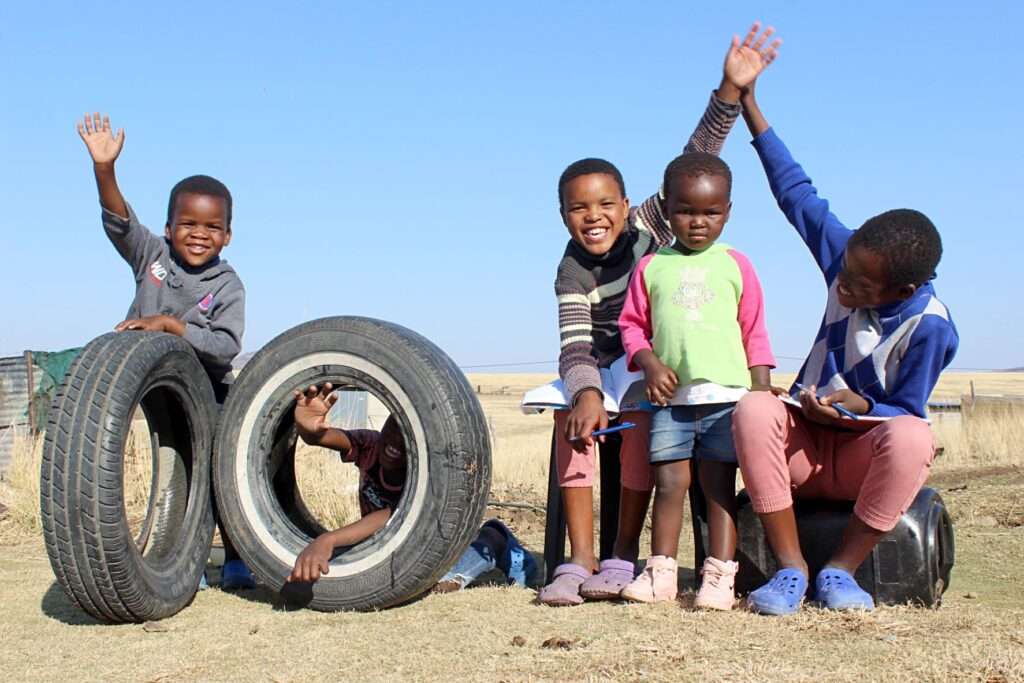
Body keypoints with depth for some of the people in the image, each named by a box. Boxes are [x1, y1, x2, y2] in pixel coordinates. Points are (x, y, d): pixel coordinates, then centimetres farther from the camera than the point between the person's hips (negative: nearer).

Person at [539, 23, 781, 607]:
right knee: (572, 419, -29)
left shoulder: (649, 226, -9)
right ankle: (580, 559, -28)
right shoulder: (573, 275, -12)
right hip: (604, 372, 1)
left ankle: (624, 556, -23)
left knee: (640, 417, -32)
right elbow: (575, 346, -24)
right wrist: (587, 394, -47)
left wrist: (732, 90, -29)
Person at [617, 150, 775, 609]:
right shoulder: (651, 267, 7)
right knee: (668, 483, 2)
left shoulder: (736, 266, 7)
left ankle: (719, 576, 6)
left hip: (727, 395, -1)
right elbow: (633, 324, 9)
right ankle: (660, 572, 11)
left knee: (719, 486, 2)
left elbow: (755, 334, 9)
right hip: (671, 397, 1)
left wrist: (762, 393, 3)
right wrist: (650, 363, -9)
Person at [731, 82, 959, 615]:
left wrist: (862, 407, -31)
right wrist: (750, 107, 4)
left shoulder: (928, 328, -18)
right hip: (806, 443, 4)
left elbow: (905, 410, -9)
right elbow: (797, 193, 2)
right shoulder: (850, 257, -6)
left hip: (868, 455, -3)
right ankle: (791, 568, -26)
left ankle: (841, 569, -23)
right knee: (753, 410, -30)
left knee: (912, 436, -38)